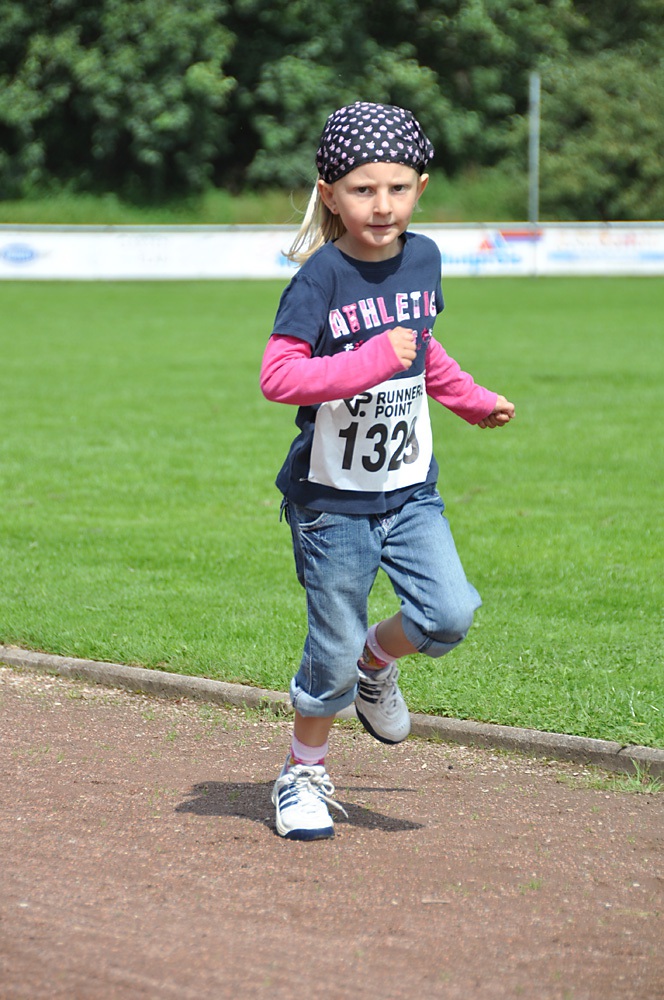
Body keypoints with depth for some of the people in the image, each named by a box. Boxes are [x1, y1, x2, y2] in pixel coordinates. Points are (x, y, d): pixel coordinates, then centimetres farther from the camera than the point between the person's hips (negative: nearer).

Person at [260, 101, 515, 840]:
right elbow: (277, 376, -26)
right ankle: (303, 775, 24)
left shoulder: (423, 258, 3)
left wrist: (470, 400, 27)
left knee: (449, 615, -12)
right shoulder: (321, 278, -17)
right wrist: (371, 362, -31)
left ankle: (377, 664, 21)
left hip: (410, 488, 5)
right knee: (333, 651, 1)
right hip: (332, 497, -5)